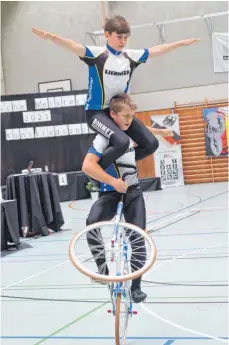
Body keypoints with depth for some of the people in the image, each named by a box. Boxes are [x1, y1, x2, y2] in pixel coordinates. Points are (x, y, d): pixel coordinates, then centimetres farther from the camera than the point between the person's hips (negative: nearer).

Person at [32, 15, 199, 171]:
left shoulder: (131, 56, 2)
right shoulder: (97, 54, -15)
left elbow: (156, 50, 13)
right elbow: (75, 47, -31)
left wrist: (181, 43, 17)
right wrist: (51, 37, -49)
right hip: (97, 112, -7)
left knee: (151, 144, 0)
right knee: (122, 142, -31)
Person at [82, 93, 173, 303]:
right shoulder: (105, 137, -17)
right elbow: (87, 166, -28)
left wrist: (161, 131, 39)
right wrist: (113, 181, -31)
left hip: (134, 193, 5)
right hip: (110, 192, -5)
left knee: (138, 238, -5)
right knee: (92, 224, -32)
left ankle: (135, 286, 5)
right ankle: (103, 266, -12)